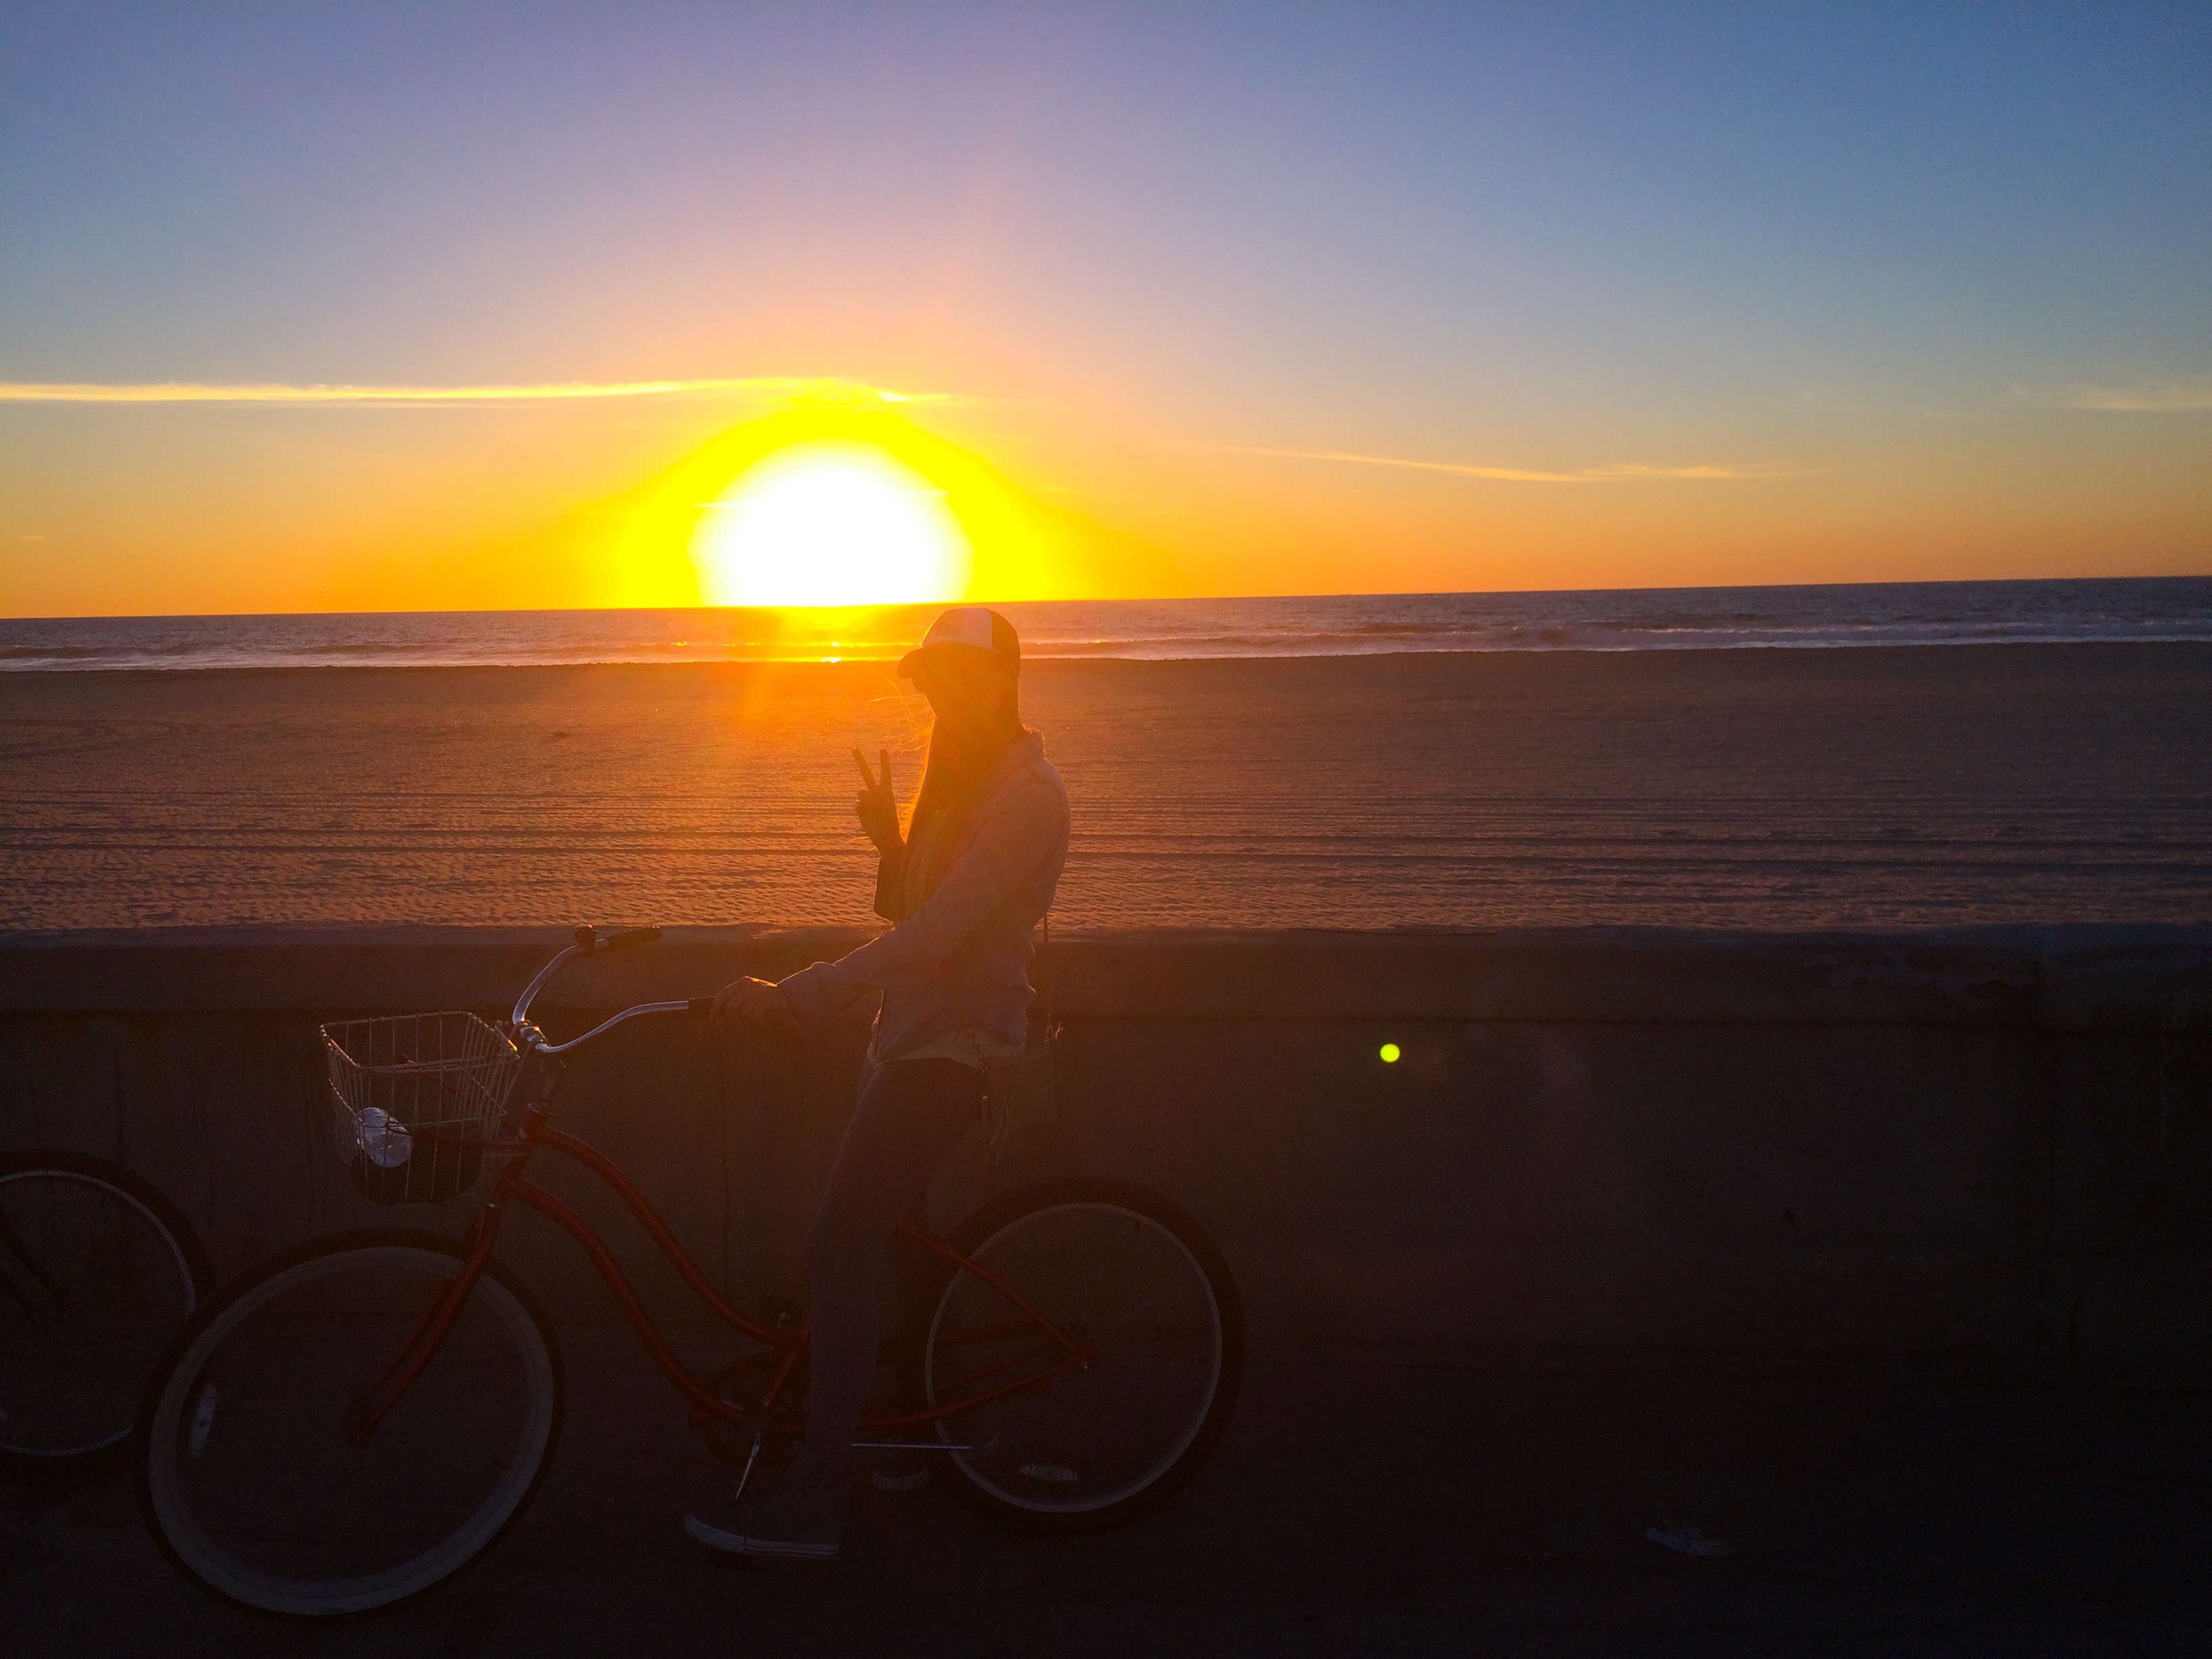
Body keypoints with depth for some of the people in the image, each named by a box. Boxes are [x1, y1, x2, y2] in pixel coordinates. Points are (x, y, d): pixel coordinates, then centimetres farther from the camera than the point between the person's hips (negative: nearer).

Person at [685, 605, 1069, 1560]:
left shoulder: (1026, 793, -16)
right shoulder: (960, 779, 17)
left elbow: (936, 931, -27)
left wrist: (795, 996, -32)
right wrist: (886, 837, -3)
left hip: (954, 1044, -10)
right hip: (912, 1034, 10)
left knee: (839, 1250, -12)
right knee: (870, 1246, 16)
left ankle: (813, 1499, -5)